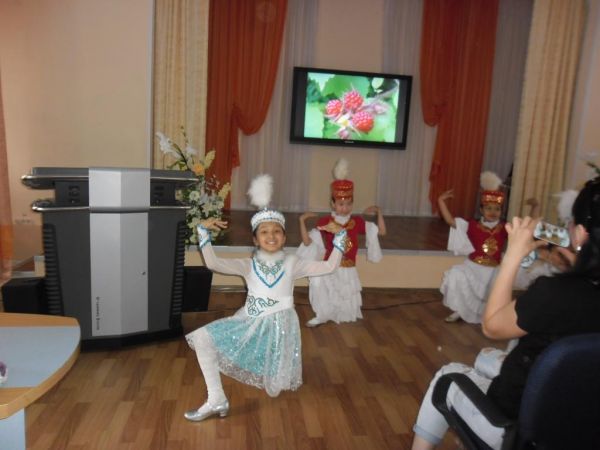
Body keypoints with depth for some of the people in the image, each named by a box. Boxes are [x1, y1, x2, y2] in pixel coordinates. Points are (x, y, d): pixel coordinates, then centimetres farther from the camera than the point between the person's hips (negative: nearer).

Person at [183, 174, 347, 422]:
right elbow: (212, 263, -13)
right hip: (249, 323, 2)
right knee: (202, 338, -13)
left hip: (278, 325, -2)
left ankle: (273, 376, 39)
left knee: (274, 389, -2)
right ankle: (217, 400, -1)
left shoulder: (291, 263, -1)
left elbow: (329, 266, -3)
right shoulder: (248, 265, -1)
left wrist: (339, 236, -8)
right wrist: (204, 231, -18)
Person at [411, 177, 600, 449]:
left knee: (448, 375, 18)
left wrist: (514, 254, -13)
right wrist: (576, 263, 1)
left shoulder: (556, 292, -32)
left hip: (516, 428, -6)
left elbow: (491, 326, -14)